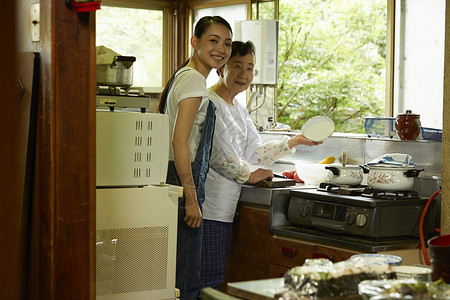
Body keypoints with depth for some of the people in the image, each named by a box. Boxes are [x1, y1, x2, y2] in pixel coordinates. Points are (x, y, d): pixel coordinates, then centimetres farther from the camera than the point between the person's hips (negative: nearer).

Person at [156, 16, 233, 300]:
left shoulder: (182, 76, 17)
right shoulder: (195, 80, -12)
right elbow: (179, 142, -20)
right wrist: (191, 199, -20)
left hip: (171, 178, 10)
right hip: (183, 181, -10)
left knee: (176, 275, 14)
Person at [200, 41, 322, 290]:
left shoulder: (239, 111, 21)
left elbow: (254, 154, 17)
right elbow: (219, 152, -14)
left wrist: (295, 142, 11)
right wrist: (248, 176, -3)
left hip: (226, 208, 9)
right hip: (209, 207, -9)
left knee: (219, 277, 10)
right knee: (208, 279, -8)